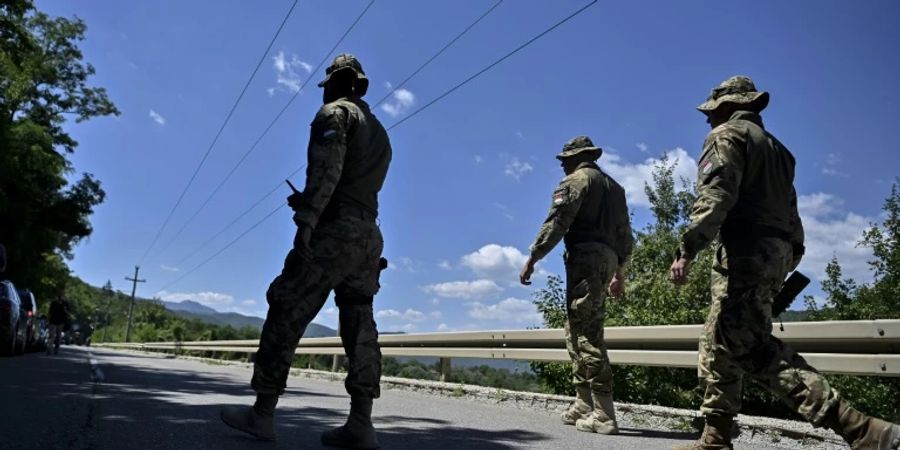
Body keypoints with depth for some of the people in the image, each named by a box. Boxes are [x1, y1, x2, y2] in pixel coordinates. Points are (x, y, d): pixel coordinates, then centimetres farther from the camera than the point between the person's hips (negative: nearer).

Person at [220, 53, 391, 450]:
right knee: (360, 326, 2)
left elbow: (327, 168, -16)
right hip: (369, 236, 8)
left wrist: (306, 219, -24)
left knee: (286, 315, -2)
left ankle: (262, 413, 2)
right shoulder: (378, 131, 27)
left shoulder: (336, 112, 1)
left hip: (334, 231, -8)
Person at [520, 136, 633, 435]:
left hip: (585, 257, -9)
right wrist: (620, 272, 28)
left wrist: (532, 259, -11)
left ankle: (603, 414, -13)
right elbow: (625, 233, 24)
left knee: (587, 333, -10)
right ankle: (584, 404, 14)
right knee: (577, 331, 13)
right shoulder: (614, 186, 24)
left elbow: (556, 223, -12)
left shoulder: (577, 179, -1)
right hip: (607, 259, 9)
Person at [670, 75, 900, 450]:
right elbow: (789, 212, 24)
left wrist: (687, 250, -21)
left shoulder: (727, 135, 0)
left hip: (746, 252, -9)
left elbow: (715, 195, -17)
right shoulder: (776, 147, 26)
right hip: (776, 252, 9)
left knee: (752, 347, -13)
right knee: (718, 347, 10)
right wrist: (787, 261, 25)